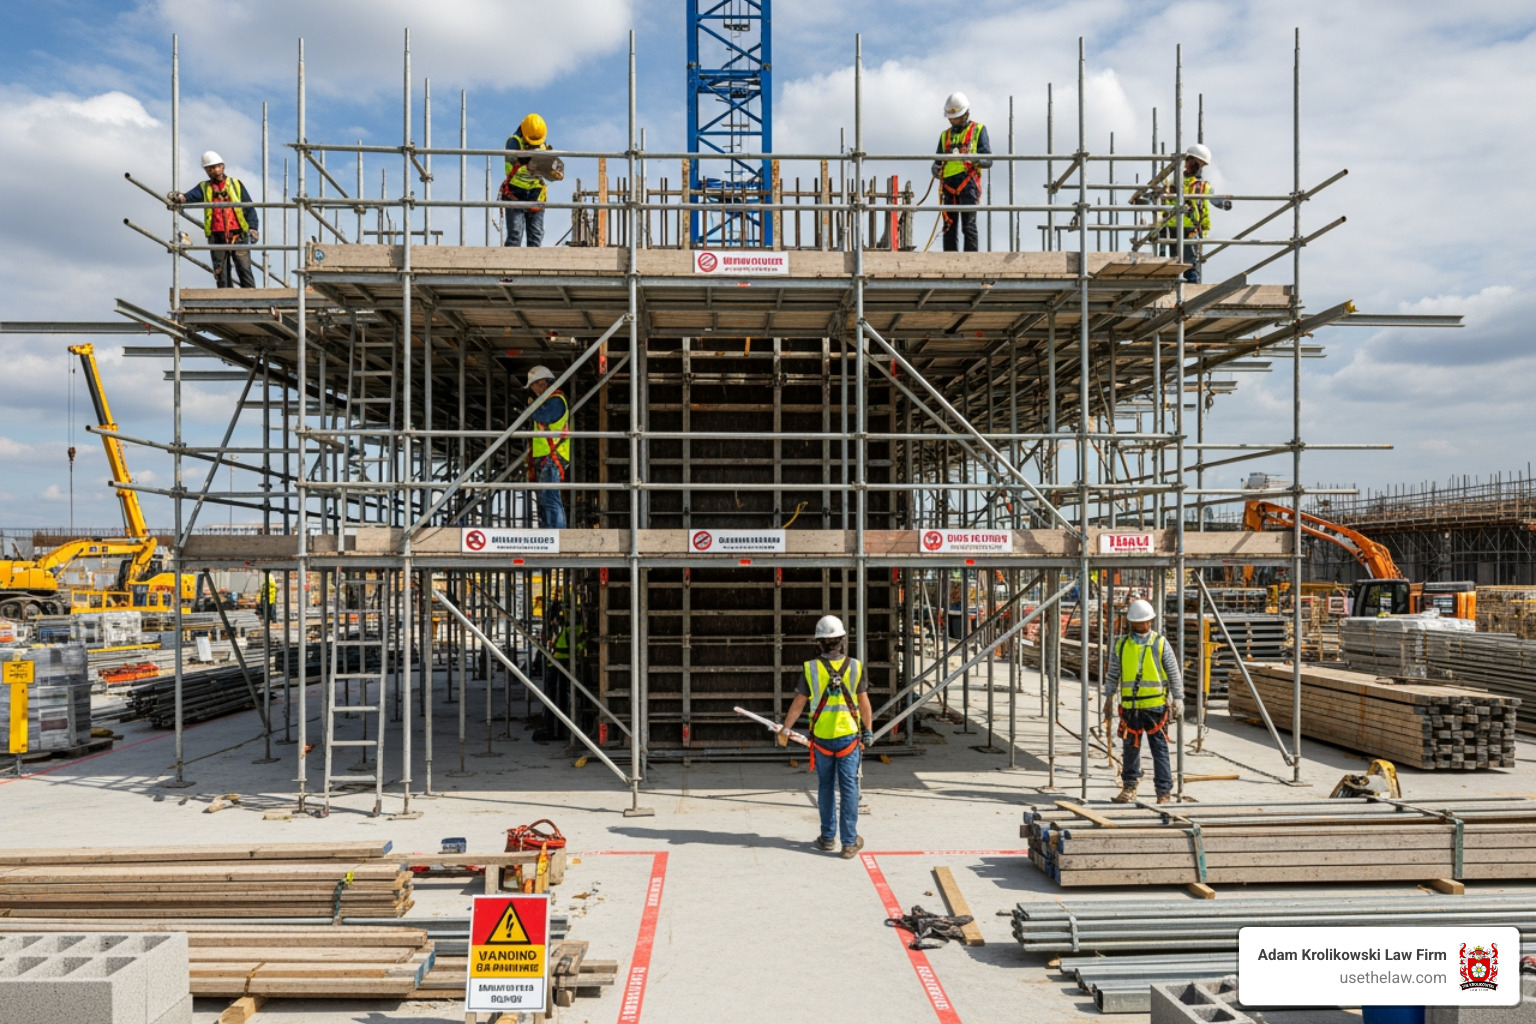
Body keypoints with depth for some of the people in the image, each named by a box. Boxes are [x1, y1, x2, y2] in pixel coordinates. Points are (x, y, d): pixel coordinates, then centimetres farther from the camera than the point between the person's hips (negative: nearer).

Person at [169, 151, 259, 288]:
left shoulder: (236, 184, 13)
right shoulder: (204, 188, 16)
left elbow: (249, 208, 9)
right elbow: (191, 196, -3)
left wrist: (253, 228, -4)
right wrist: (180, 197, -27)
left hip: (238, 236, -2)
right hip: (217, 237, 2)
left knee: (244, 271, -8)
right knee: (221, 275, 2)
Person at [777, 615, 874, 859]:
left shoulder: (810, 668, -7)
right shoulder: (855, 667, -7)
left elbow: (798, 703, -3)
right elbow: (864, 703, -2)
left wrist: (785, 729, 9)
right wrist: (868, 730, 11)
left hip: (821, 738, 1)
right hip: (849, 737, -1)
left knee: (825, 787, 14)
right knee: (848, 789, 5)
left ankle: (828, 838, 22)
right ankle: (850, 842, 7)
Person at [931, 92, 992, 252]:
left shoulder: (978, 130, 12)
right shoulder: (945, 135, 24)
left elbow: (988, 160, 3)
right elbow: (938, 160, 25)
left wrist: (975, 160, -18)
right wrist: (936, 168, 0)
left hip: (968, 183, -4)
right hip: (948, 185, 4)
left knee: (969, 225, -11)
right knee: (949, 226, 0)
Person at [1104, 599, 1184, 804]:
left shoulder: (1160, 643, 3)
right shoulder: (1121, 644, 9)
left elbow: (1174, 674, 4)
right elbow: (1112, 674, 14)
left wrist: (1178, 699, -1)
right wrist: (1108, 697, 12)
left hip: (1156, 705, -2)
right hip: (1130, 706, 2)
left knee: (1160, 750, 0)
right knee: (1130, 748, 9)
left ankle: (1164, 792, 6)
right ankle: (1129, 787, 20)